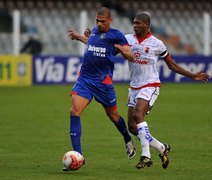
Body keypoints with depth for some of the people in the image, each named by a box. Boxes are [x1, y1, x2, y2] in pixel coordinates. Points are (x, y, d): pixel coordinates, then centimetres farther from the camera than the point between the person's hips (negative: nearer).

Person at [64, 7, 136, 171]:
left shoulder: (116, 35, -5)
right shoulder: (95, 31, 13)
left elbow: (131, 57, -8)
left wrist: (122, 50, -27)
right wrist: (79, 37, 42)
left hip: (103, 81, -4)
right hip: (84, 79, 4)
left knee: (113, 116, 11)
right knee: (74, 111, -15)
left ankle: (128, 140, 44)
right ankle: (78, 155, -16)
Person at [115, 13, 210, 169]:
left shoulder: (156, 44, -3)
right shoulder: (128, 39, 4)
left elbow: (172, 65, 8)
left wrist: (192, 75, 5)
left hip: (150, 86, -5)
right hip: (134, 87, 5)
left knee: (138, 115, -27)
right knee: (132, 127, 2)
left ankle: (146, 155, -29)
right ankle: (162, 149, 19)